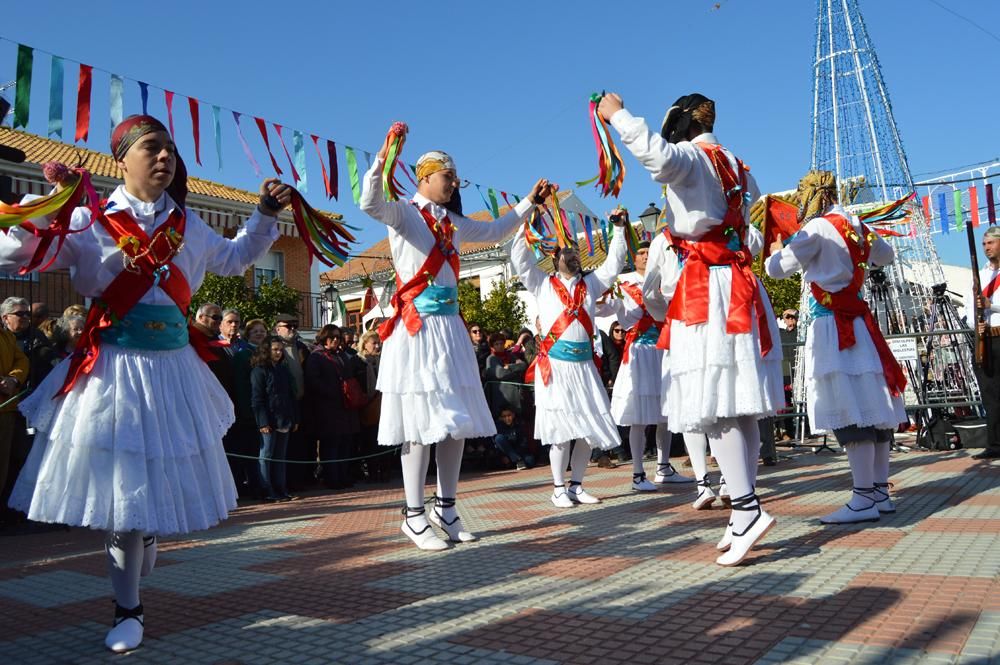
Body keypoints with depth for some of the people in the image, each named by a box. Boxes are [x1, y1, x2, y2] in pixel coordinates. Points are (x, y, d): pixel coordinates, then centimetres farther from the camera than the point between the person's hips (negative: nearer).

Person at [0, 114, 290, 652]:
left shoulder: (187, 224, 11)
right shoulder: (88, 220, -2)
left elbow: (233, 258, 27)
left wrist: (265, 215, 18)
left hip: (172, 364, 4)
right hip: (114, 366, -4)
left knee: (160, 481, 11)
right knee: (121, 482, 0)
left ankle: (129, 599, 38)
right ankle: (128, 609, 17)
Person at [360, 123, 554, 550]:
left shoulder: (454, 223, 19)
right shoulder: (404, 213, -1)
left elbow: (495, 232, 33)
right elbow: (370, 204, -22)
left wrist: (530, 202, 31)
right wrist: (383, 159, -36)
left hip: (450, 326, 7)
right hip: (416, 326, -7)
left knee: (457, 419, 6)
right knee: (421, 422, -8)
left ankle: (445, 509, 17)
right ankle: (414, 516, 1)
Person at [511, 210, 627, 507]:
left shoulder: (590, 284, 16)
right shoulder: (543, 285, 8)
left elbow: (614, 263, 18)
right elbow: (520, 260, 1)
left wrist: (619, 228, 13)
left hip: (584, 365, 4)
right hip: (555, 366, -4)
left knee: (589, 428, 3)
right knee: (561, 430, -5)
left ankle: (576, 486, 15)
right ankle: (559, 489, 5)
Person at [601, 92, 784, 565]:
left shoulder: (691, 156, -5)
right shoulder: (733, 164, 21)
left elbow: (657, 156, -28)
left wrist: (618, 115, -15)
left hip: (708, 290, -8)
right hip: (739, 285, 9)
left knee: (713, 406, -11)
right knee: (739, 407, 6)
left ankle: (747, 510, -15)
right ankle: (743, 514, 11)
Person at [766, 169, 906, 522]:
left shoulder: (818, 229, -10)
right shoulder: (858, 227, 12)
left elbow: (776, 269, -7)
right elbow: (886, 255, 31)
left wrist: (776, 250, 14)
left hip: (832, 326, -8)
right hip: (859, 323, 8)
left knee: (849, 412, -9)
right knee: (872, 406, 9)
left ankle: (864, 498, -8)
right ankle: (880, 491, 17)